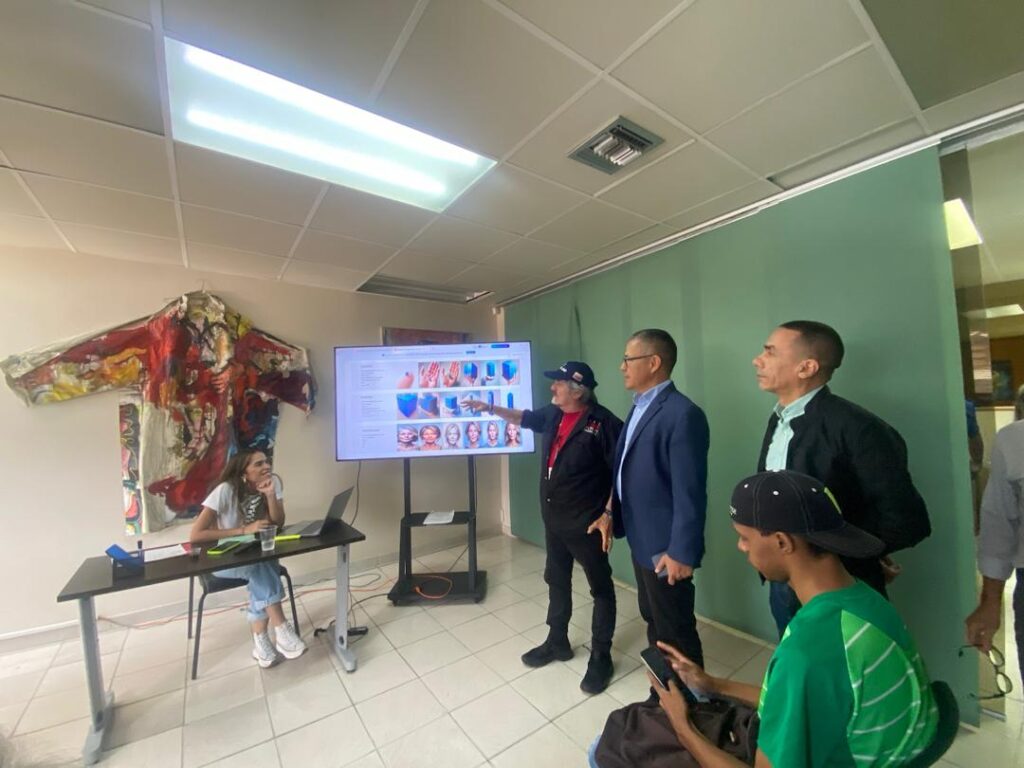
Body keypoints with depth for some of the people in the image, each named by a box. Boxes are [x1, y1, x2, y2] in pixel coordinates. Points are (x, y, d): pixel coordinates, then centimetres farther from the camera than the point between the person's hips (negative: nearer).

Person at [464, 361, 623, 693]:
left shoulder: (603, 422, -20)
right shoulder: (553, 414, 2)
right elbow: (525, 417, 21)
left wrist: (609, 513, -20)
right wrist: (490, 408, 19)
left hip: (586, 523, -7)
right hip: (553, 519, 8)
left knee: (601, 588, 12)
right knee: (557, 581, 21)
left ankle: (601, 656, 29)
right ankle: (557, 641, 41)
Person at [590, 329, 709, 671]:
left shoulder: (683, 414, -23)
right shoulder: (639, 407, 7)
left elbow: (689, 493, -23)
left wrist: (682, 552, -20)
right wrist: (612, 511, 11)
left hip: (665, 547, -9)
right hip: (640, 539, 9)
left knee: (675, 631, 11)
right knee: (653, 621, 25)